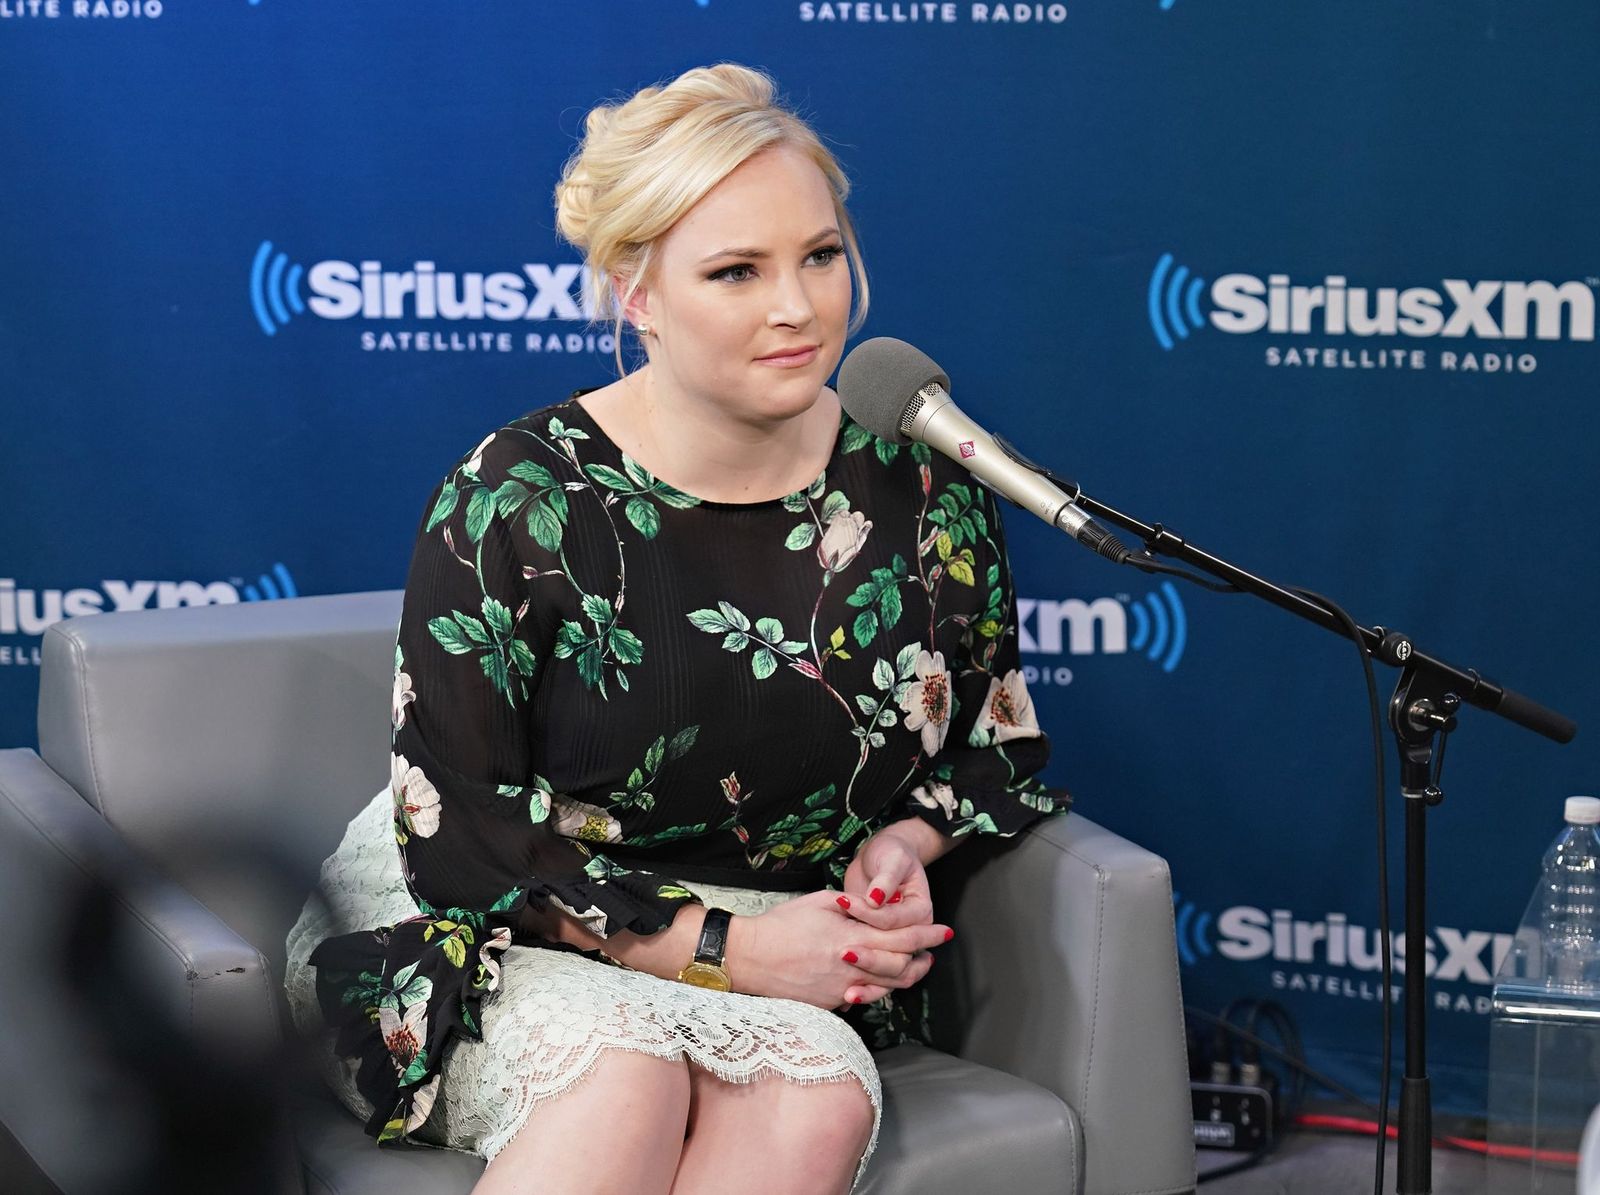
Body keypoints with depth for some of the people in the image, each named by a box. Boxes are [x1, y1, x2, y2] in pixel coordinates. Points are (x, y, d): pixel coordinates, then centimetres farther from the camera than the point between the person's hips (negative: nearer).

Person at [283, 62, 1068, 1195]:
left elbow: (996, 742, 14)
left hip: (766, 932, 4)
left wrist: (906, 839, -9)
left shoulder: (922, 493, -2)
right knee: (624, 1077, -36)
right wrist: (718, 946, -20)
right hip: (484, 931, -3)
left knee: (822, 1091, -31)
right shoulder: (516, 502, -14)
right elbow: (459, 834, -14)